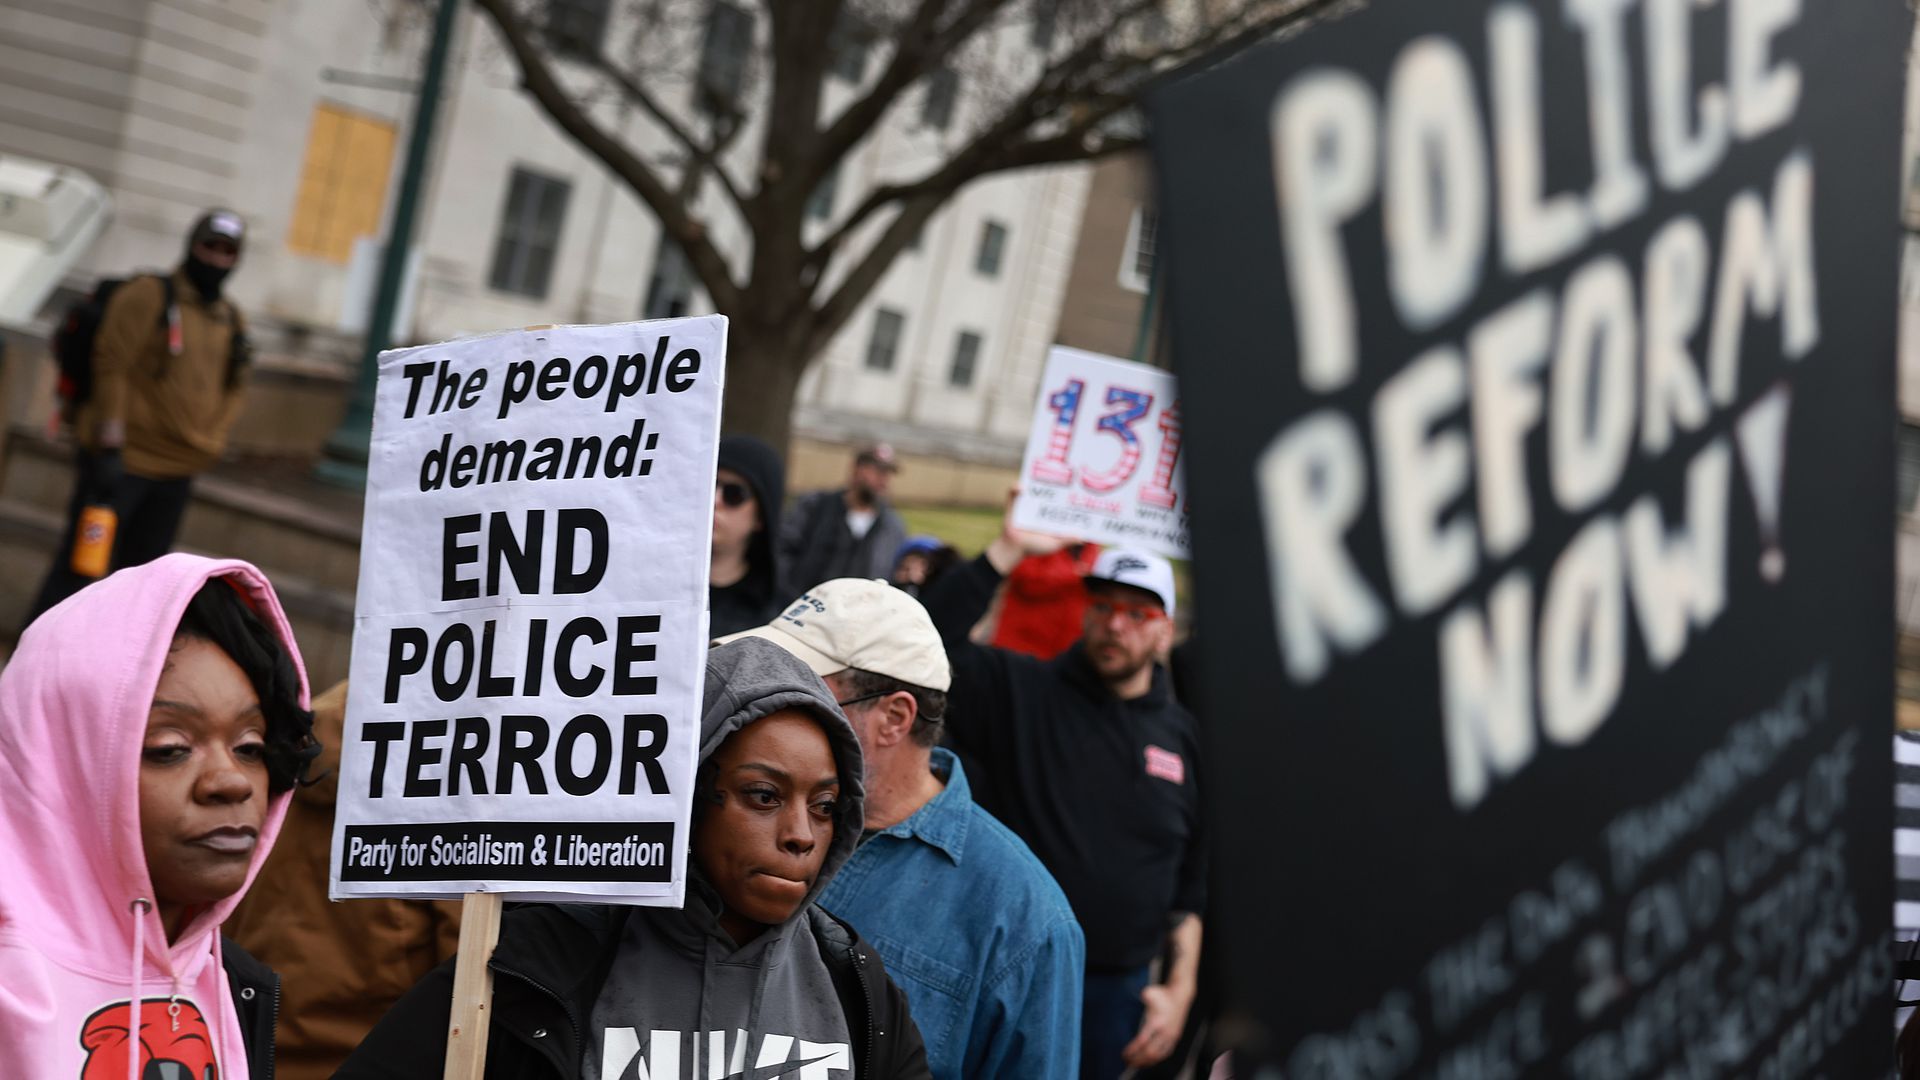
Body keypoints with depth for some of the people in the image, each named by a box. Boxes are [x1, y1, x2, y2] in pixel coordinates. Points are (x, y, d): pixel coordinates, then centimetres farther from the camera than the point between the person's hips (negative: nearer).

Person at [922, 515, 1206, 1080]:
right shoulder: (1019, 692, 0)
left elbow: (1195, 883, 12)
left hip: (1120, 992, 3)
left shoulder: (1184, 736, 8)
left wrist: (1180, 990, 4)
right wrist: (1010, 547, -19)